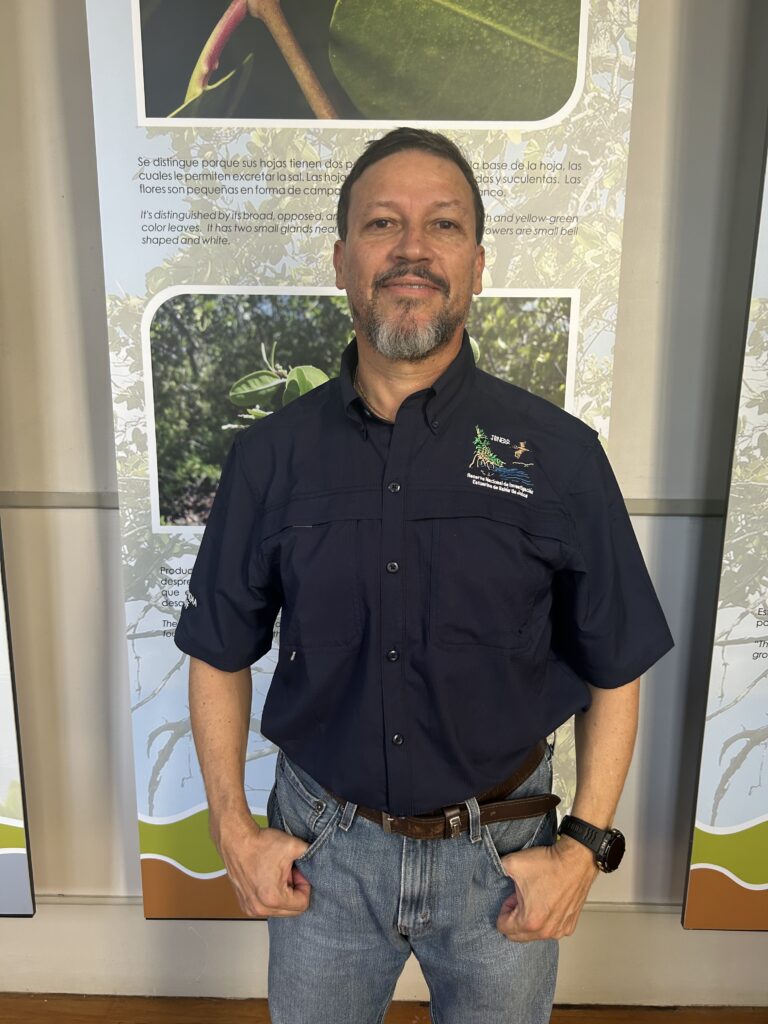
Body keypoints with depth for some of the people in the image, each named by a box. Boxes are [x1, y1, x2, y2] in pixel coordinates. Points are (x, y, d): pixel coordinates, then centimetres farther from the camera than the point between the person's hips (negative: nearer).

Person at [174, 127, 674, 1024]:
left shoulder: (561, 457, -11)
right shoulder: (270, 456, -8)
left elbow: (614, 671, -3)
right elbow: (220, 653, 2)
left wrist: (584, 847, -7)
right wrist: (233, 829, -2)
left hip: (502, 849, 0)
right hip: (322, 846, 1)